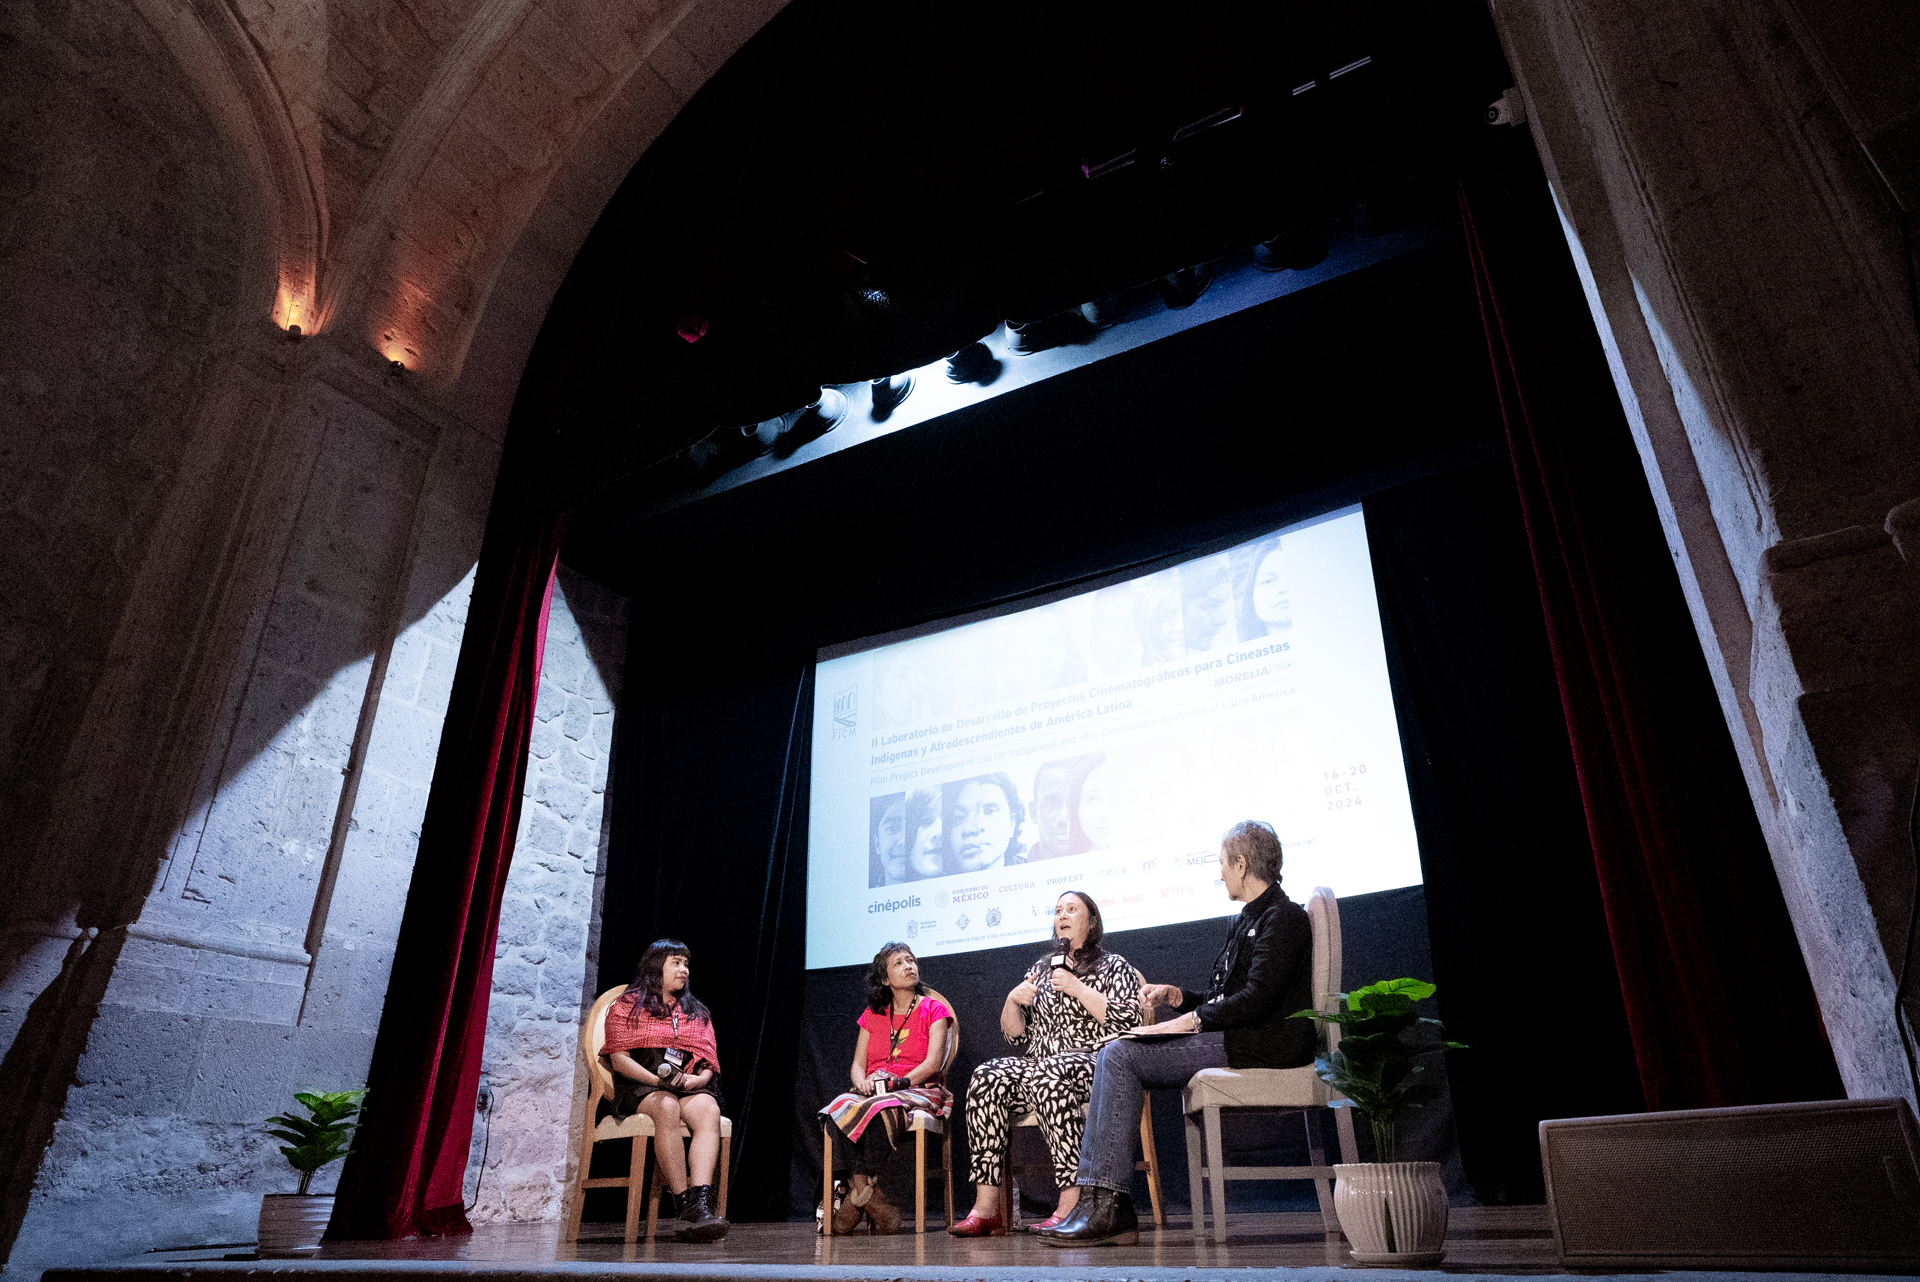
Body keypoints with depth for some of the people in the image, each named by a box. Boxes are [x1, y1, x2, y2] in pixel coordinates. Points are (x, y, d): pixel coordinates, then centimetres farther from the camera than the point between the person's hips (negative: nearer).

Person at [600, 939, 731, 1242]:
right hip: (638, 1088, -3)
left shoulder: (697, 1013, 23)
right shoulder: (627, 1006, 11)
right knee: (667, 1107, -38)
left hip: (689, 1088, 3)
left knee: (709, 1110, -32)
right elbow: (619, 1059, -1)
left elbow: (709, 1064, 16)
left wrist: (698, 1079, -9)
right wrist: (658, 1081, -16)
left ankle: (701, 1202, -45)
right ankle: (684, 1205, -37)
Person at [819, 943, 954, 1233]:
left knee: (880, 1109, -36)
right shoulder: (872, 1015, 19)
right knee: (840, 1107, -30)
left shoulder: (933, 1009, 7)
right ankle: (870, 1197, -30)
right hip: (874, 1092, 4)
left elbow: (933, 1062, -6)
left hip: (918, 1092, -3)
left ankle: (858, 1196, -24)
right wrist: (861, 1081, -11)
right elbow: (857, 1064, 13)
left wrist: (899, 1083, -19)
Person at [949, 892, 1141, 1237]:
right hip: (1037, 1061, 5)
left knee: (1045, 1075, -38)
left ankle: (1071, 1205, -40)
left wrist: (1077, 989, -9)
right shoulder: (1040, 969, 24)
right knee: (987, 1076, -27)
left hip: (1092, 1061, -4)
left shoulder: (1114, 966, 13)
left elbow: (1127, 1020, -5)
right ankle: (986, 1208, -30)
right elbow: (1016, 1036, 22)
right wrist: (1012, 1001, 2)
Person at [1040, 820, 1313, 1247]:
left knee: (1121, 1056, -21)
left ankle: (1109, 1208, -19)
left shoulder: (1282, 916, -8)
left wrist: (1193, 1019, -13)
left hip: (1260, 1045, -10)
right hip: (1230, 1038, 10)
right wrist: (1176, 996, 10)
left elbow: (1257, 999, -19)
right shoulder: (1248, 919, 23)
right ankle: (1096, 1200, -9)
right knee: (1110, 1057, -2)